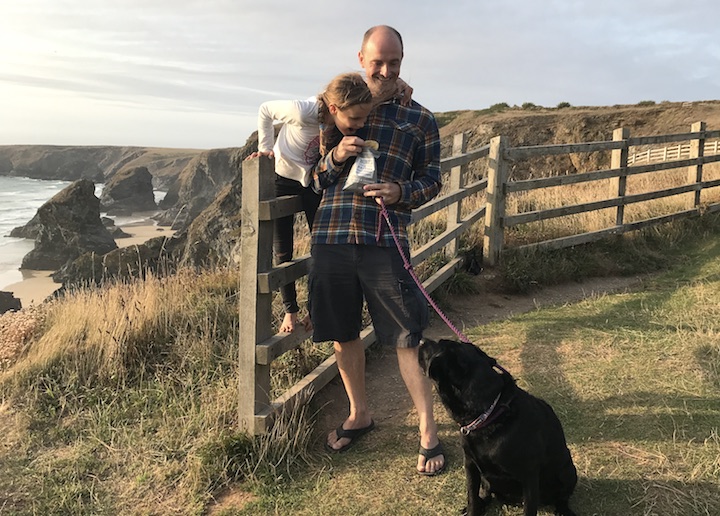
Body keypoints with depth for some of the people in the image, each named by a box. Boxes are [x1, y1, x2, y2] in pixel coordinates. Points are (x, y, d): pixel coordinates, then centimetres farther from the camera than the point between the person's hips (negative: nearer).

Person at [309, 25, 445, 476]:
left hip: (385, 241, -3)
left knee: (407, 338, -2)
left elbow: (432, 180, 8)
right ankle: (360, 414, 33)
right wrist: (336, 157, -7)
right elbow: (318, 180, 15)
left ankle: (429, 432, 13)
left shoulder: (420, 119, 8)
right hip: (331, 236, 3)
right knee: (343, 333, 12)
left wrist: (401, 192, -13)